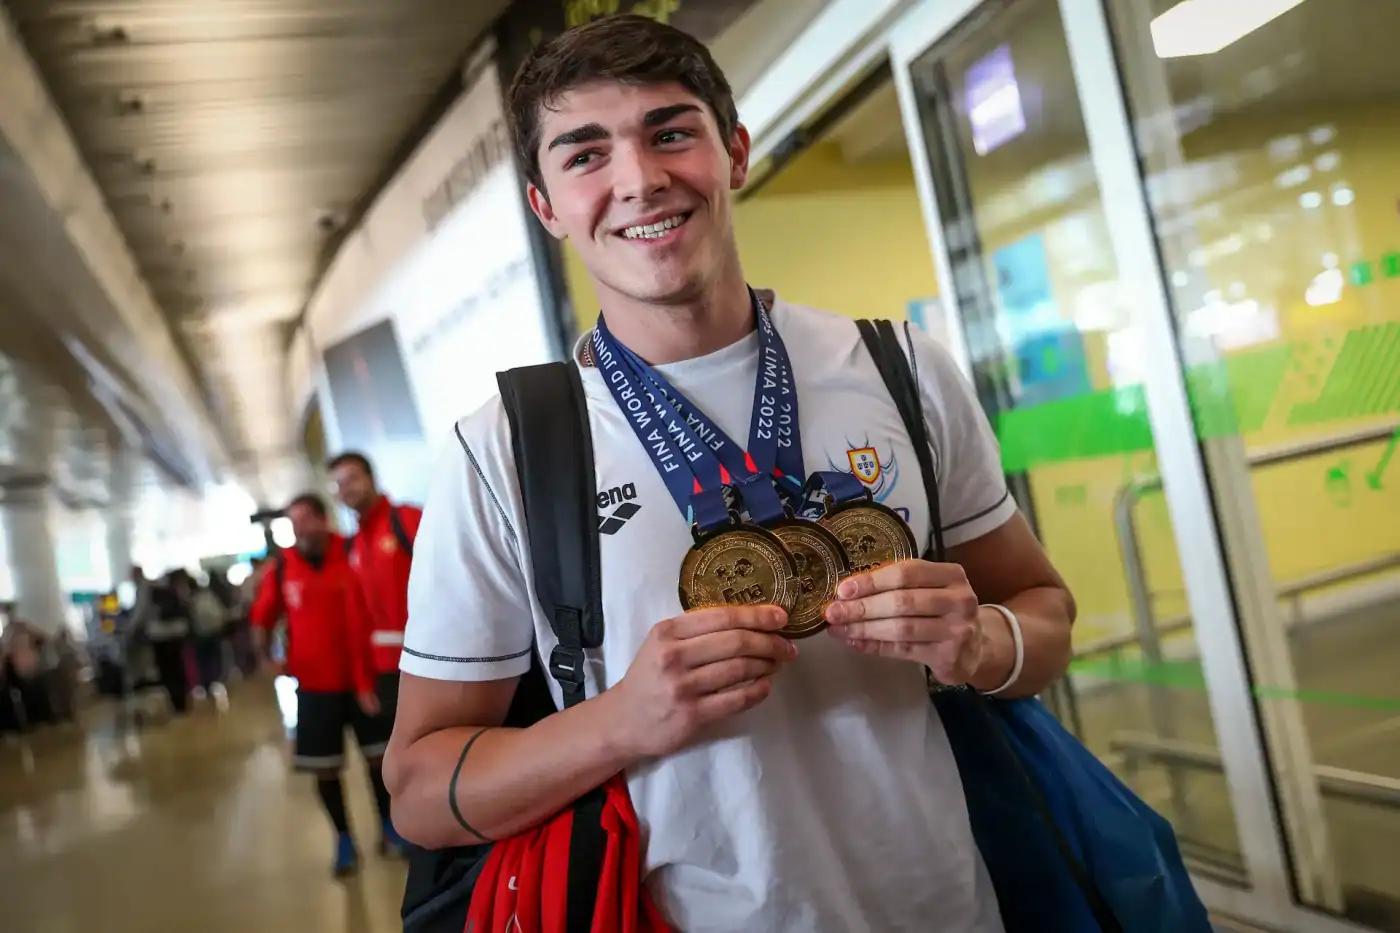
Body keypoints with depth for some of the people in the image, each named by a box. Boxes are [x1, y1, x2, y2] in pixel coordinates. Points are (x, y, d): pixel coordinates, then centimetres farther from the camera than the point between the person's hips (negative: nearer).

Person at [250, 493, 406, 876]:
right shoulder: (280, 567, -3)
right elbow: (262, 617, 8)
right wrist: (264, 655, -10)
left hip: (364, 677, -1)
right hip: (314, 683, 2)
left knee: (379, 755, 10)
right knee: (324, 767, 7)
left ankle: (388, 828, 30)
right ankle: (344, 840, 25)